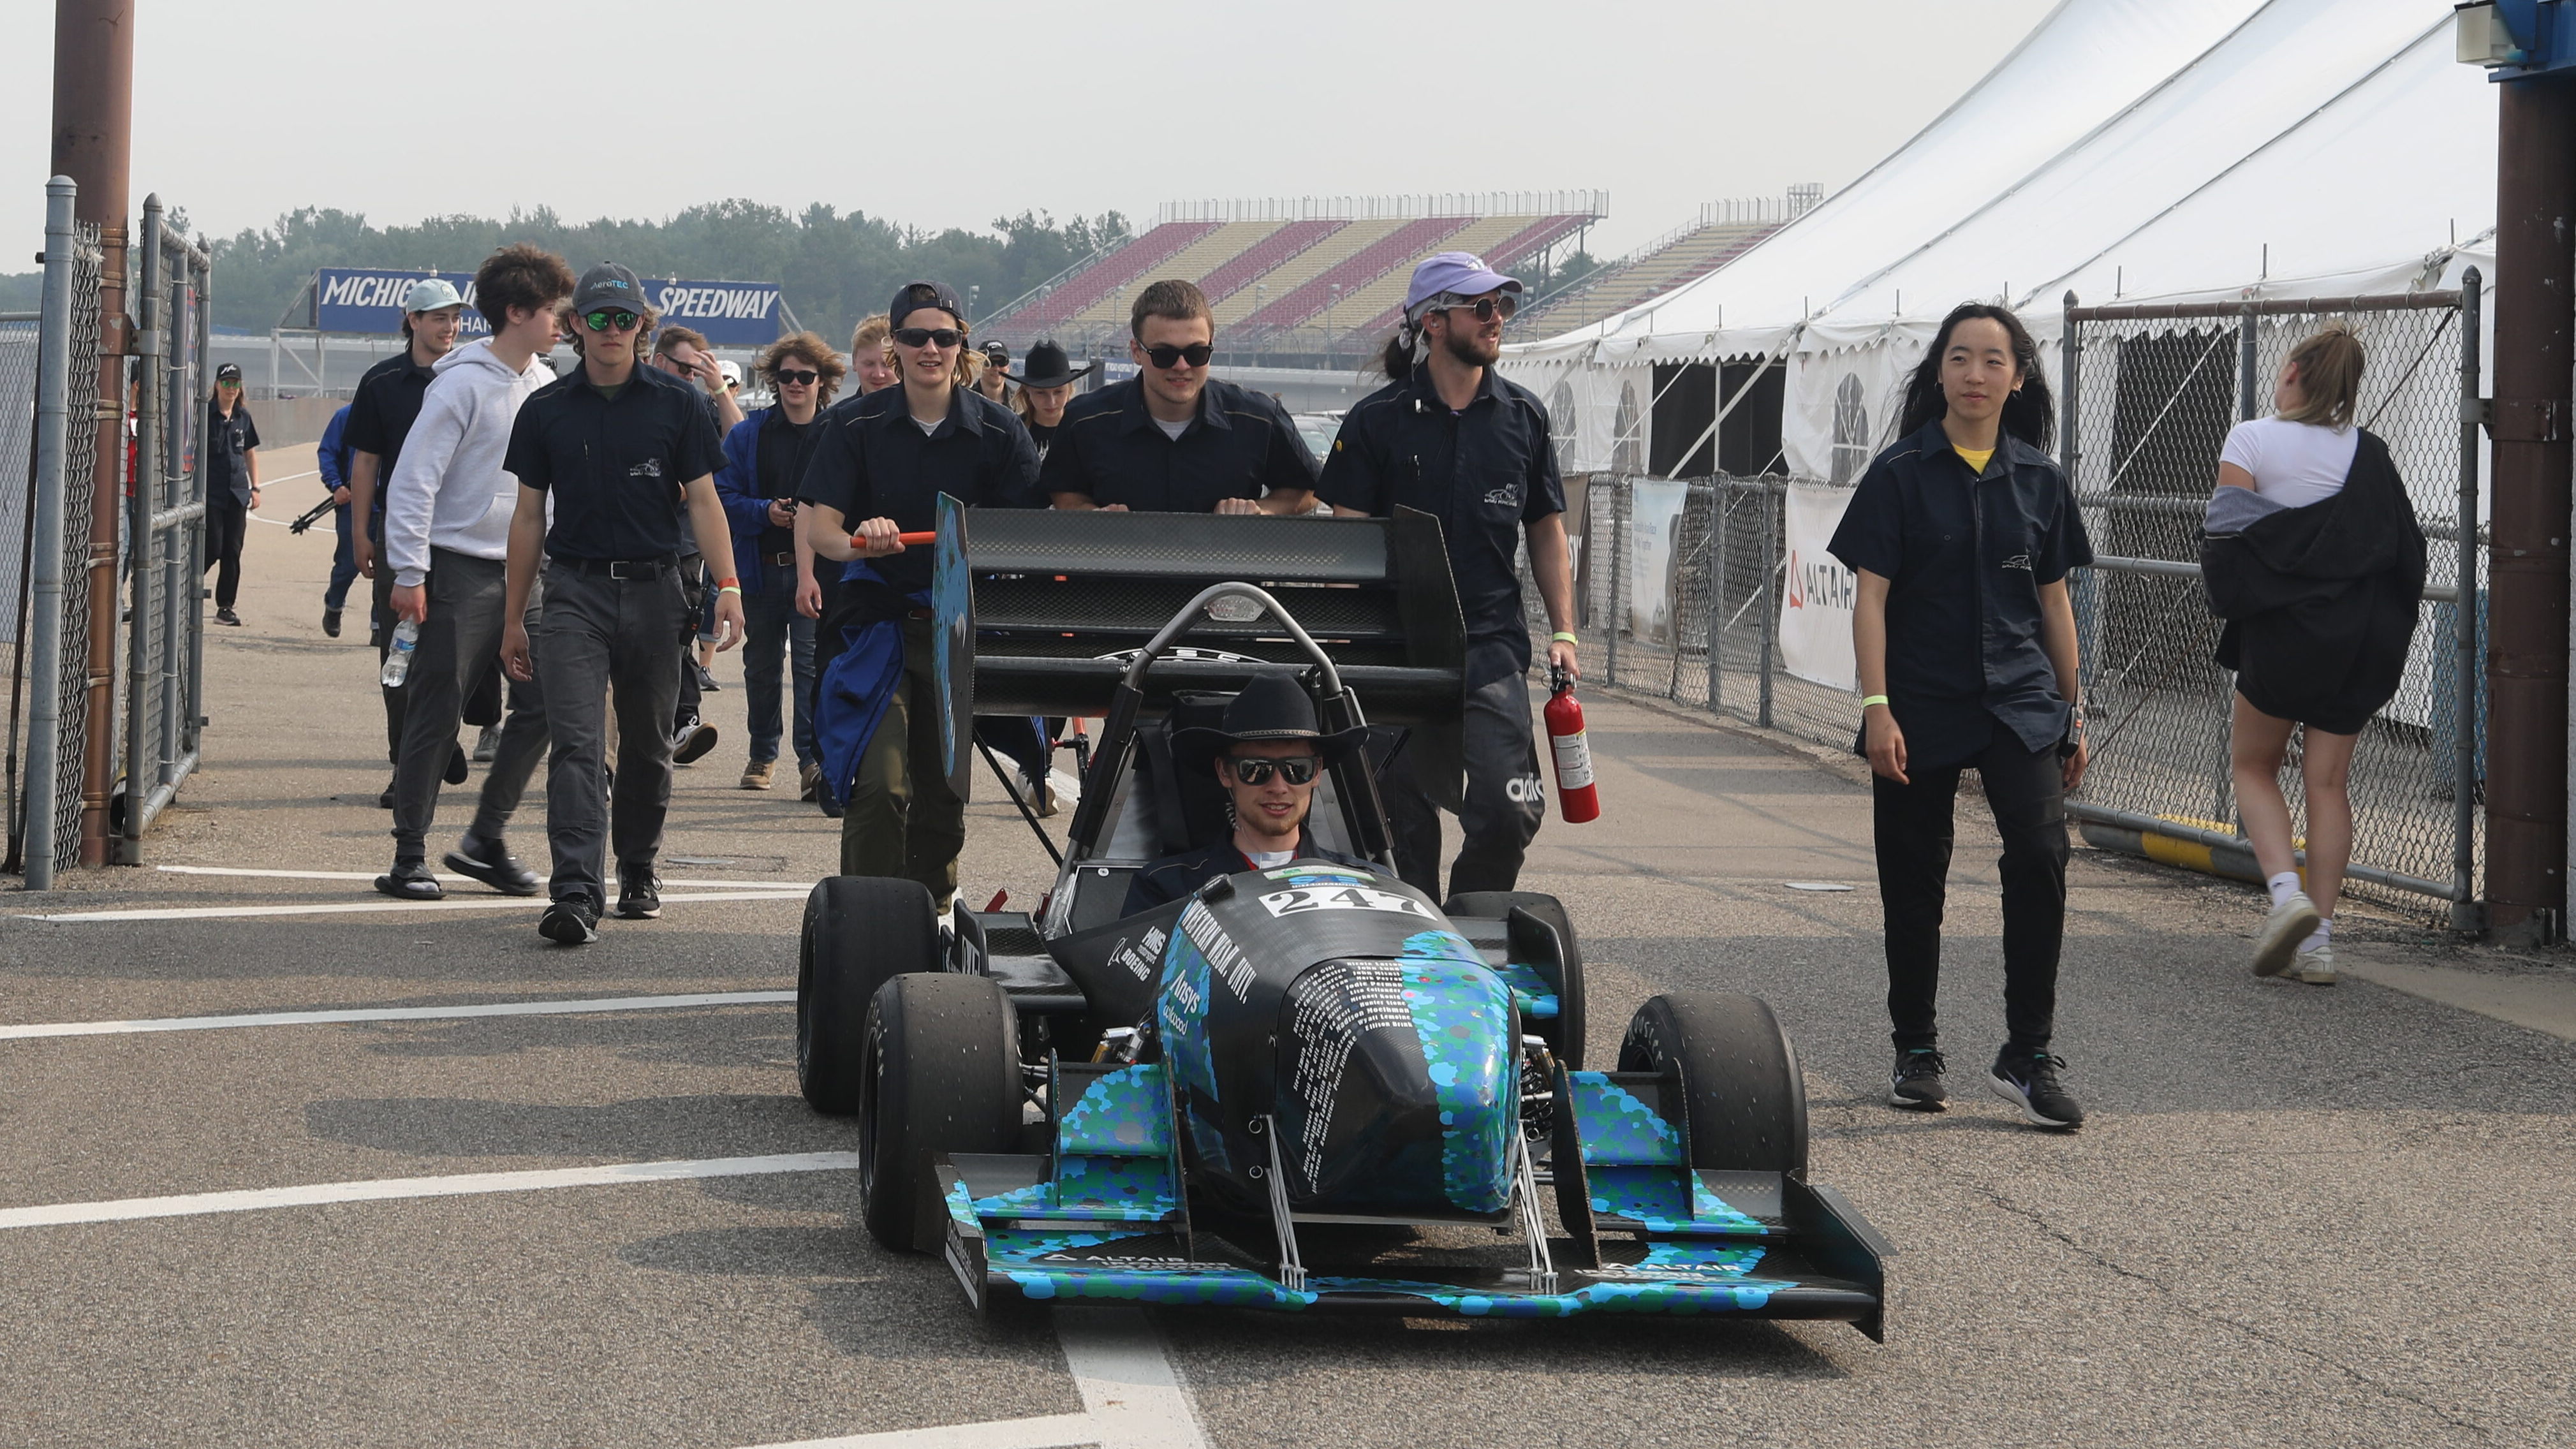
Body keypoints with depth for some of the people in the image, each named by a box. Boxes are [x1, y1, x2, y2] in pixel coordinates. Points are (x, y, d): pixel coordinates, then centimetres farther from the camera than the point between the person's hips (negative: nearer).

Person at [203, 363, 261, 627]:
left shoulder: (243, 417, 11)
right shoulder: (204, 413, -4)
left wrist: (255, 487, 14)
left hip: (237, 492, 5)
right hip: (210, 492, -5)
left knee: (233, 551, 3)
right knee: (213, 548, -9)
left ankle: (225, 607, 9)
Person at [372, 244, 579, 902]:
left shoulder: (546, 387, 10)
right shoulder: (463, 384, -12)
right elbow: (414, 479, -13)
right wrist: (409, 574, -15)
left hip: (526, 571, 7)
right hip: (461, 570, -7)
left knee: (541, 703, 2)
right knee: (437, 716, -2)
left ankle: (486, 840, 14)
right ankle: (410, 855, 6)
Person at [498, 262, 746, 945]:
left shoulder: (676, 403, 4)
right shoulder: (547, 410, 6)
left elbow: (703, 502, 2)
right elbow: (529, 515, 10)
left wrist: (728, 587, -11)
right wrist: (514, 618, 10)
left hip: (654, 589, 1)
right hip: (574, 589, -1)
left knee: (648, 746, 12)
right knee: (576, 743, -13)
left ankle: (639, 870, 30)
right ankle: (576, 894, -21)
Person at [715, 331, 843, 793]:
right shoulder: (749, 435, 7)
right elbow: (722, 496, 5)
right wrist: (765, 512, -12)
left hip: (818, 569, -3)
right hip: (761, 569, 3)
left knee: (811, 662, -12)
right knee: (761, 666, 12)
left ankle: (813, 757, -12)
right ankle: (762, 755, 25)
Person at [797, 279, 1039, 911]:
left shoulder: (999, 431, 1)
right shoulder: (857, 424, -1)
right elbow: (816, 526, -7)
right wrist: (857, 544, -29)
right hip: (879, 619, -2)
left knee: (944, 789, 9)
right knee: (879, 784, -15)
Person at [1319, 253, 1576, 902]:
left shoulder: (1522, 415, 10)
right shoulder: (1377, 420, 1)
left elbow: (1547, 529, 16)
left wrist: (1563, 632, 8)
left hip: (1494, 646, 1)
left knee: (1506, 813, -10)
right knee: (1405, 822, 4)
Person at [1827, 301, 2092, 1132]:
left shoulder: (2038, 479, 6)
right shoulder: (1901, 474, -2)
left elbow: (2054, 603, 13)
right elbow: (1872, 598, -5)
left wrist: (2073, 714, 13)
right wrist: (1876, 707, -13)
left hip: (2018, 698, 1)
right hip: (1920, 706, -1)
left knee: (2040, 853, -17)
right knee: (1914, 883, 6)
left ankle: (2028, 1055, -10)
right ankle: (1915, 1054, 23)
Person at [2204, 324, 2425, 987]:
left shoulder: (2252, 439, -5)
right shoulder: (2367, 451, 5)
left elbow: (2227, 529, -12)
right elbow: (2405, 545, 3)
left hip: (2282, 629, -3)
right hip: (2363, 636, 3)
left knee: (2253, 764, 14)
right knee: (2329, 781, 7)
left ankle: (2286, 891, -8)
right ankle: (2319, 939, 4)